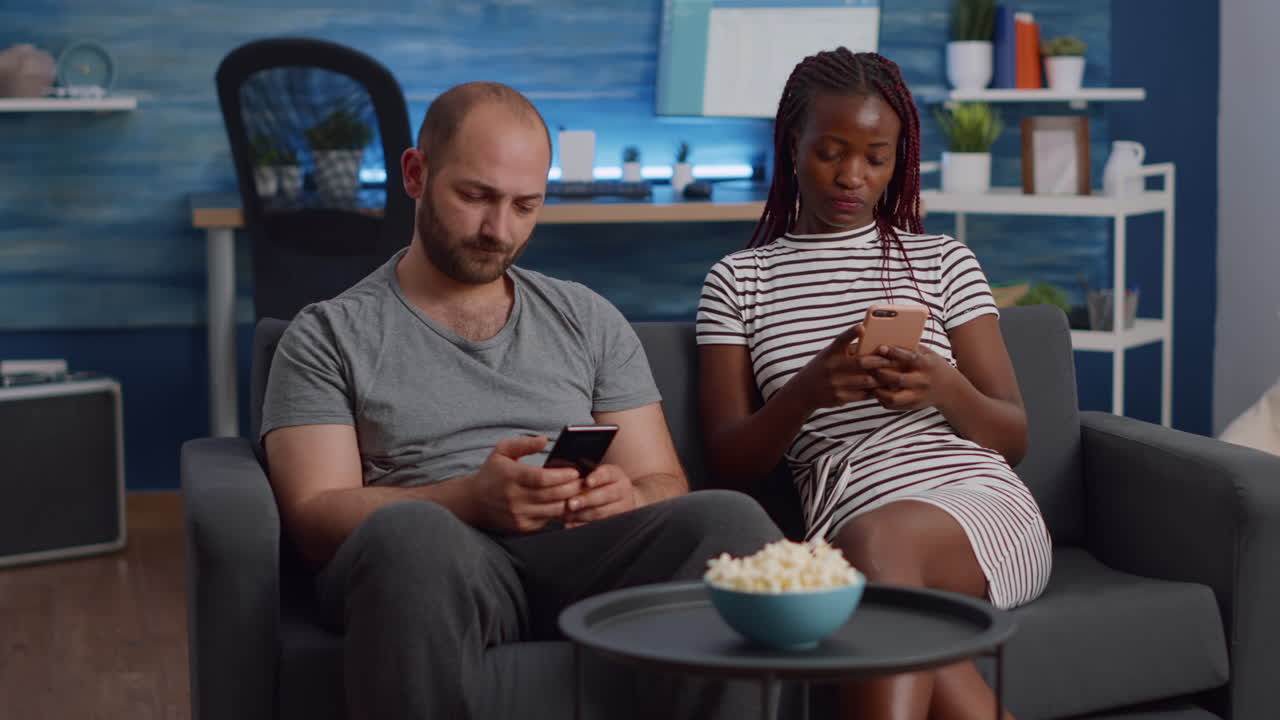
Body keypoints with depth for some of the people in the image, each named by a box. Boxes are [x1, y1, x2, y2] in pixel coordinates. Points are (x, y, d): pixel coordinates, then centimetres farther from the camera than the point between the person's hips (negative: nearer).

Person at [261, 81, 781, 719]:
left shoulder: (590, 320, 23)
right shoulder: (328, 336, 13)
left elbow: (665, 487, 18)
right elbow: (315, 518, 1)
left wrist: (627, 499, -8)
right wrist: (471, 499, -16)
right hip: (431, 568, -2)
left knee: (730, 519, -30)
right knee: (410, 534, -40)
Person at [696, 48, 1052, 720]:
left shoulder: (945, 263, 15)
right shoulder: (738, 280, 16)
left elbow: (1012, 437, 12)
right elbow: (728, 460, 7)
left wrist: (944, 389, -11)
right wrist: (808, 391, -14)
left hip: (984, 508, 0)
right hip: (849, 527, 0)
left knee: (878, 536, -37)